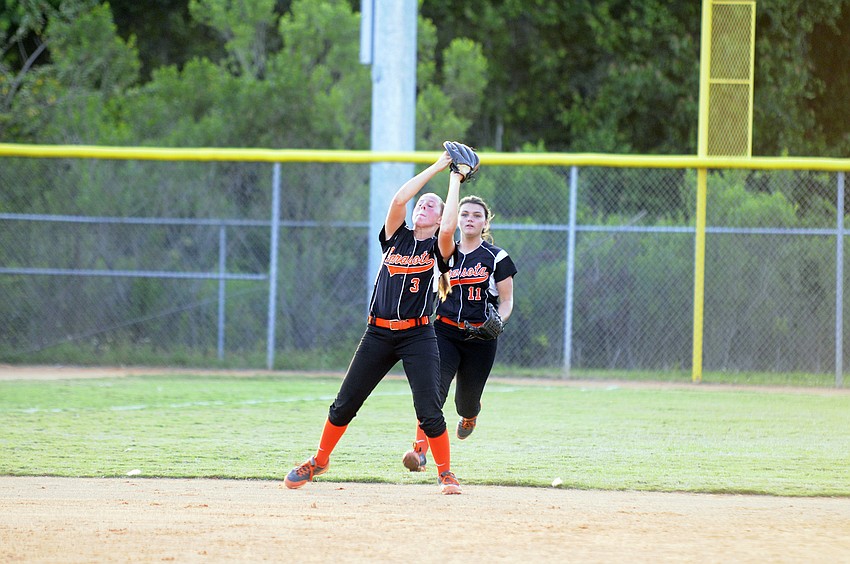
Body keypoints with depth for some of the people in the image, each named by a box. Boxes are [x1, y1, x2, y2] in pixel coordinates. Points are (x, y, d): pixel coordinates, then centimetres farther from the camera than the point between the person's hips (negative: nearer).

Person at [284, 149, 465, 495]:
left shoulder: (438, 247, 3)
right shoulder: (396, 237, 10)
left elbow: (449, 229, -20)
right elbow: (399, 200, -6)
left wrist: (454, 181, -9)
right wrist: (437, 167, -2)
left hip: (418, 335, -3)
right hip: (379, 333, 3)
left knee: (429, 411, -11)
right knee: (344, 404, 5)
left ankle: (446, 473, 5)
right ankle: (319, 461, 23)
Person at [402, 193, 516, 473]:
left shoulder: (497, 257, 1)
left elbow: (507, 301, 1)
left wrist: (498, 320, -19)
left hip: (480, 337, -1)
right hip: (444, 332, 1)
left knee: (467, 401, 7)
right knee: (434, 387, -23)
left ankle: (469, 415, 47)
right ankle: (419, 450, -34)